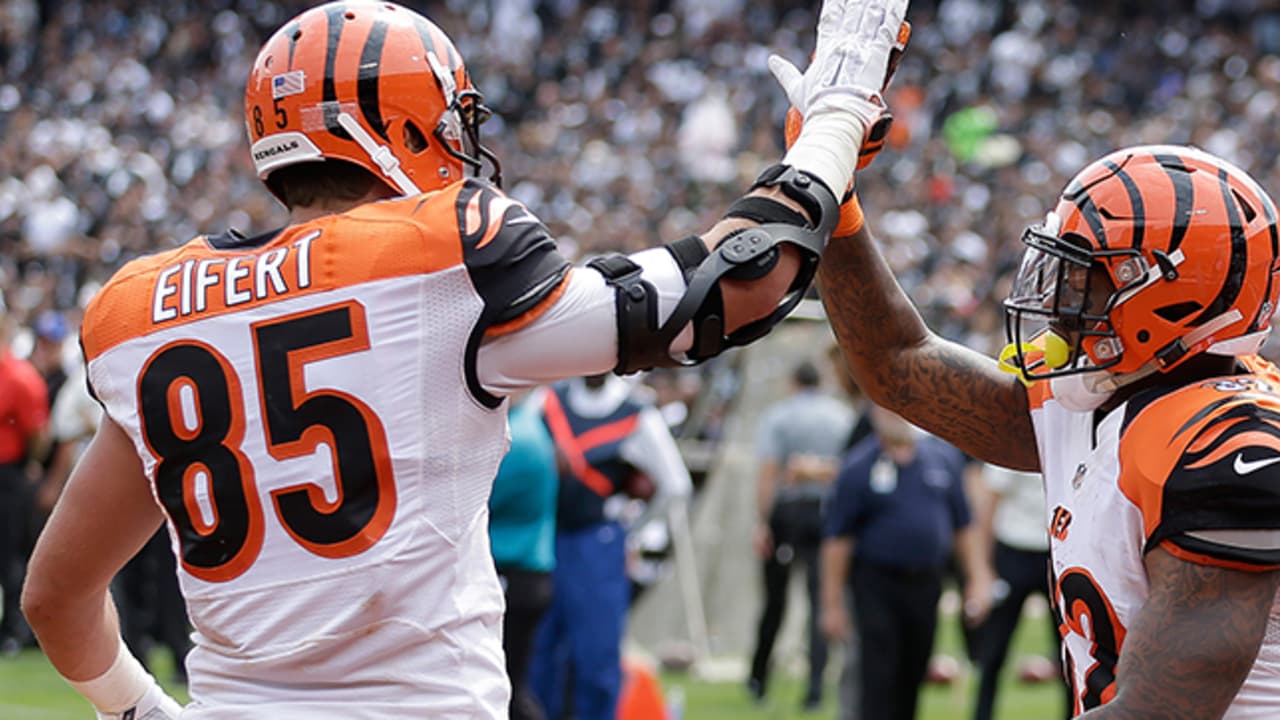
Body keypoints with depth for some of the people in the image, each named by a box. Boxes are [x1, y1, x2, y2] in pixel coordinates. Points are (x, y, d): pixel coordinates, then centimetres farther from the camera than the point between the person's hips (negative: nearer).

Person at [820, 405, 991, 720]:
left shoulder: (943, 455, 7)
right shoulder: (859, 466, -6)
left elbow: (963, 524, 14)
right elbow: (837, 538, -5)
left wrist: (978, 577, 9)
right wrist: (832, 603, -7)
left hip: (926, 584, 4)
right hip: (876, 584, -4)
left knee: (912, 675, 9)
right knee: (879, 674, -9)